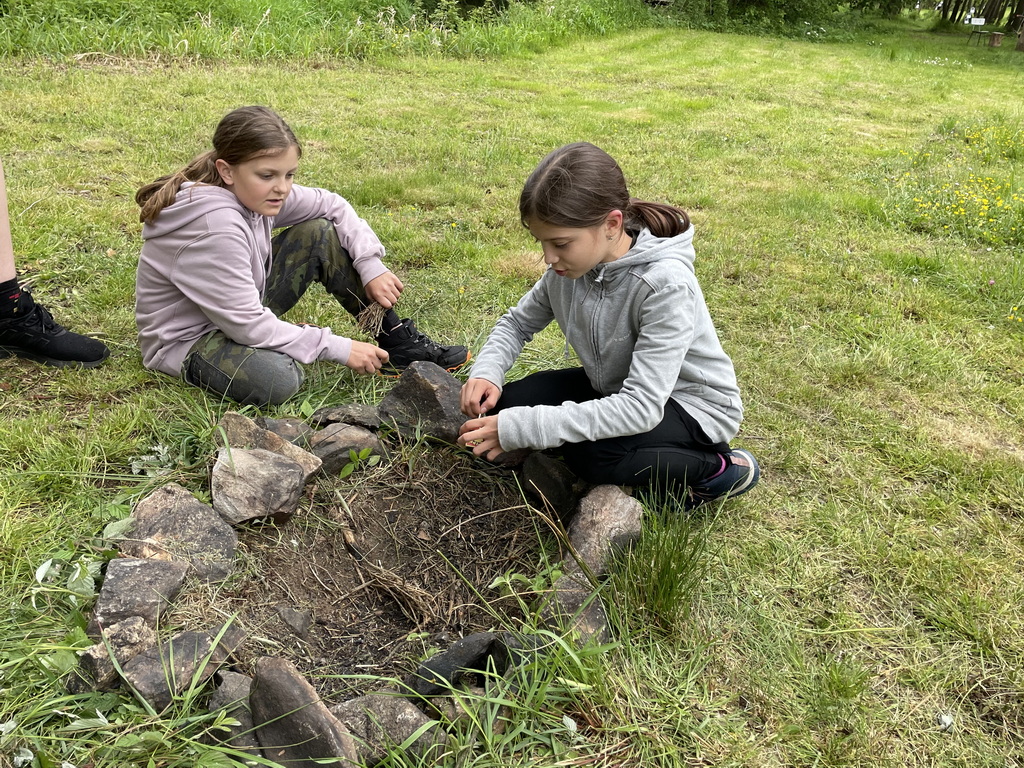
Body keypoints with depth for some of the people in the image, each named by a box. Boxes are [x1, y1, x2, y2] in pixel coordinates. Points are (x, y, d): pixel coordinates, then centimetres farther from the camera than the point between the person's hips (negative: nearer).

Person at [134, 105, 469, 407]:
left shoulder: (254, 191, -11)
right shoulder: (213, 227, -33)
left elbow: (331, 205, 2)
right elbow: (247, 326, -30)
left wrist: (371, 266, -11)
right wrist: (339, 349, -26)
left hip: (241, 309, 8)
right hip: (189, 340, -8)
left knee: (321, 232, -4)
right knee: (277, 379, -40)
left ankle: (397, 342, 0)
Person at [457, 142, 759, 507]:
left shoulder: (665, 285, -33)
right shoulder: (571, 264, -12)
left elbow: (642, 407, -37)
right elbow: (518, 322, 4)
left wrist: (521, 428, -40)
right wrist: (486, 372, -19)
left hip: (689, 406, -7)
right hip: (616, 388, 7)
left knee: (588, 453, -34)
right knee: (506, 404, -11)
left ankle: (716, 469, -8)